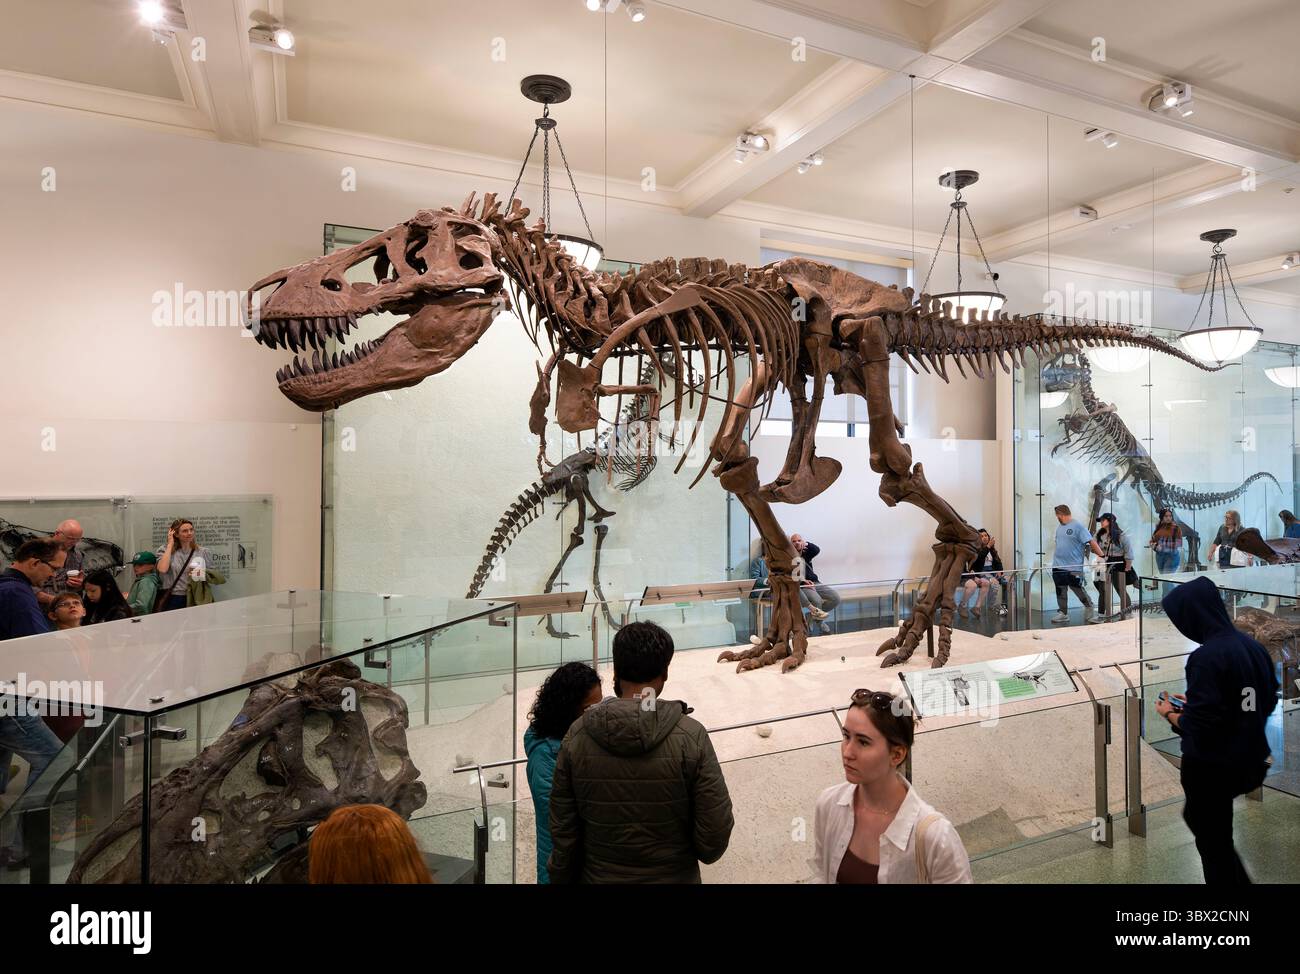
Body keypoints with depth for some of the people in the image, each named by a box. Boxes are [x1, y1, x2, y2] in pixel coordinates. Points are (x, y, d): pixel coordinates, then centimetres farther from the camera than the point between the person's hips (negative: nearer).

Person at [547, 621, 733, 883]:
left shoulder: (577, 736, -15)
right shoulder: (691, 737, -20)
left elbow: (563, 833, -9)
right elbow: (714, 841, -15)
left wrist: (561, 878, 7)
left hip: (598, 877, 2)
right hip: (673, 877, -1)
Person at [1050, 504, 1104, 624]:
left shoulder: (1078, 527, -12)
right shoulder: (1060, 526, 11)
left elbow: (1091, 541, -17)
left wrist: (1102, 555, -22)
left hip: (1073, 566, -7)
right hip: (1058, 565, 7)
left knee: (1077, 588, 3)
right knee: (1060, 590, 8)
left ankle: (1089, 608, 26)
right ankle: (1063, 613, 15)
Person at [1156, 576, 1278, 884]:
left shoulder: (1206, 657, -25)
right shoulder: (1254, 646, 1)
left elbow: (1198, 726, -26)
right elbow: (1268, 701, 14)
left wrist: (1170, 713, -5)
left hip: (1212, 767, -8)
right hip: (1247, 759, 8)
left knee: (1212, 841, 11)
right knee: (1196, 816, 27)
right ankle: (1239, 878, 34)